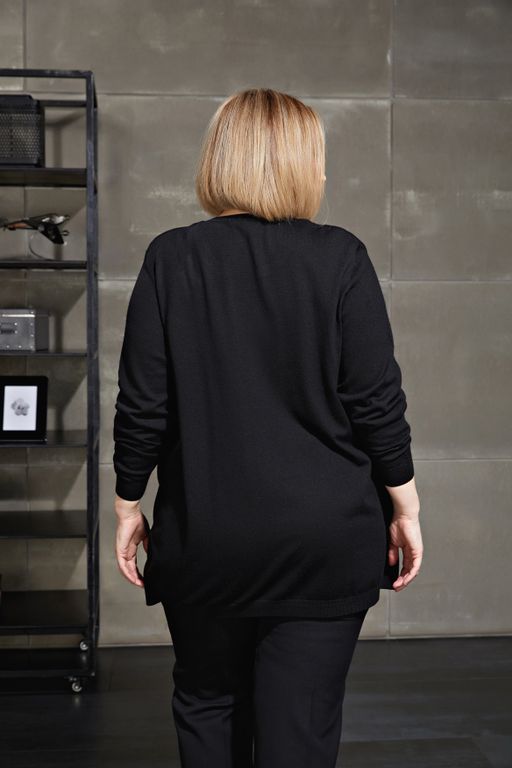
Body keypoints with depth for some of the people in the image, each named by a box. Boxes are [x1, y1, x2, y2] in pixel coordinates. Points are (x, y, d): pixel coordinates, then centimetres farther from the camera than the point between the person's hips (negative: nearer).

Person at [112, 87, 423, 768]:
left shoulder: (171, 258, -4)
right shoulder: (340, 257, -7)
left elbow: (142, 404, -4)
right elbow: (378, 401, -7)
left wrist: (129, 503, 8)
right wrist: (404, 506, 5)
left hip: (204, 539, 1)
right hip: (327, 539, -1)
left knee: (207, 708, 21)